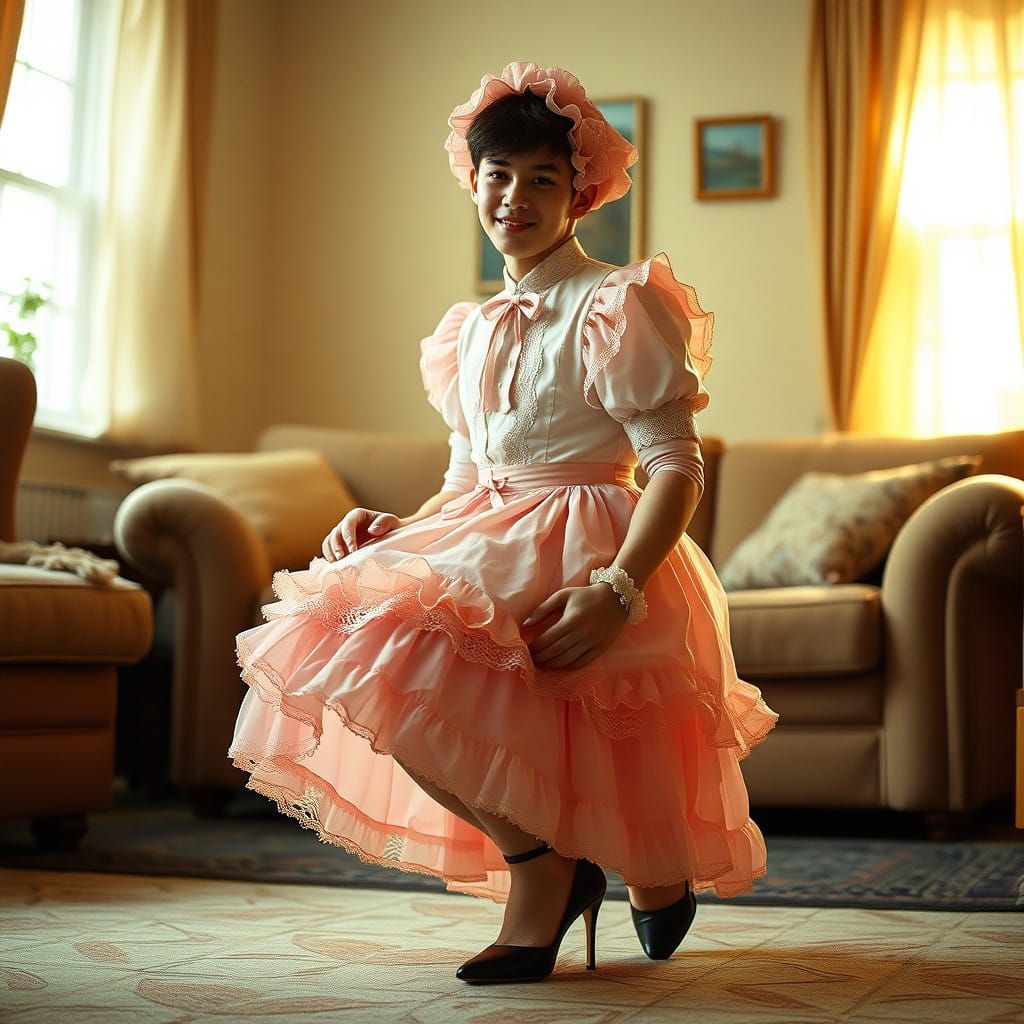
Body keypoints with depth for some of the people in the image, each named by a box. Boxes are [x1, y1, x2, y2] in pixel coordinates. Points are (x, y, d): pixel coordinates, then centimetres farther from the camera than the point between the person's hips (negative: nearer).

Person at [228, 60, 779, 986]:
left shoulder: (619, 306, -5)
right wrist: (397, 527, 0)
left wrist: (616, 587, -28)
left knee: (395, 651, -29)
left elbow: (677, 466, -13)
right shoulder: (474, 330, 18)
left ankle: (543, 859, -5)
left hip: (581, 555, -8)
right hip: (486, 540, 8)